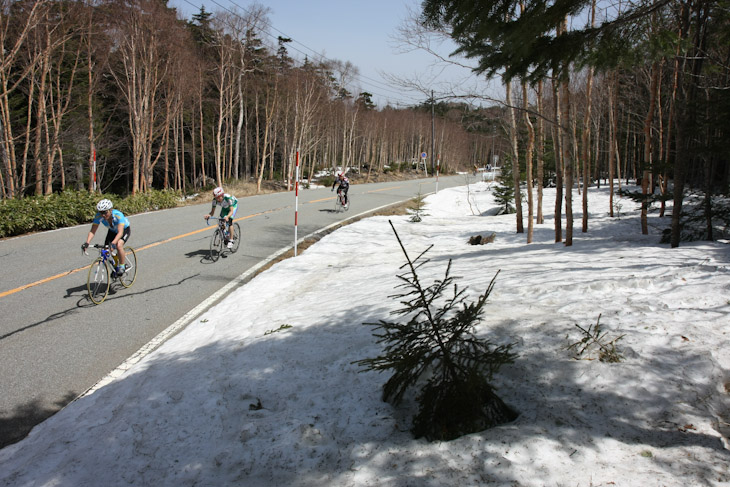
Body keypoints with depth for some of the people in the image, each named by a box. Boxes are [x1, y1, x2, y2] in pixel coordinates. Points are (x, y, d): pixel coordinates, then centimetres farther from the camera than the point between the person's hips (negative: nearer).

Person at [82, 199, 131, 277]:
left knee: (118, 245, -31)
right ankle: (115, 267, 17)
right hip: (112, 231, 5)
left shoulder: (118, 215, -39)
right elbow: (92, 231, -27)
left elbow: (120, 232, -47)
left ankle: (122, 266, -11)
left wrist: (113, 243, -63)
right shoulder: (98, 216, -27)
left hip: (125, 230, -5)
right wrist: (87, 243, -43)